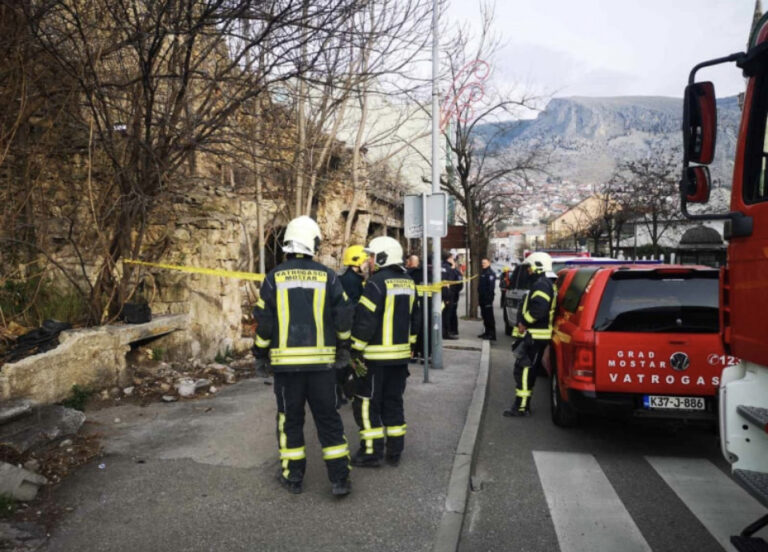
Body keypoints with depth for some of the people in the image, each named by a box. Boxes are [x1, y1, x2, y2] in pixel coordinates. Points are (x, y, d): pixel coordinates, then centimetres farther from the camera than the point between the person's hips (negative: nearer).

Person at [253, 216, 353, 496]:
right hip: (321, 360, 1)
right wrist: (343, 348, 16)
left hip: (286, 361, 0)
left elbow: (263, 321, -2)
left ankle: (293, 476, 19)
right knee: (328, 418, 8)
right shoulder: (327, 276, -2)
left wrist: (261, 355, 10)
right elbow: (343, 317, 1)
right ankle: (339, 479, 9)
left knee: (290, 418, 11)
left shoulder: (275, 277, -3)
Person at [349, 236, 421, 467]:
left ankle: (371, 452, 5)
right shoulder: (408, 283, 9)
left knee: (367, 403, 3)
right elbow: (415, 319, 15)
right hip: (400, 355, 8)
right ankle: (394, 451, 20)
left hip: (376, 355, -7)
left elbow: (364, 321, -19)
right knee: (394, 401, 15)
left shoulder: (376, 282, -15)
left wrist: (356, 351, -13)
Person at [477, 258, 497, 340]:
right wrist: (480, 295, 16)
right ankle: (487, 332, 21)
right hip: (482, 297, 10)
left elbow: (491, 287, -18)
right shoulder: (482, 272, 18)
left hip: (487, 297, -10)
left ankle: (492, 334, -7)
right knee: (484, 315, 13)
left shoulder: (490, 273, -12)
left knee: (489, 316, -8)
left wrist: (490, 297, -23)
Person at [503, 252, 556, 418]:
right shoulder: (539, 284, 20)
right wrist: (524, 324, 14)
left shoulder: (541, 285, -15)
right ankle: (522, 404, 22)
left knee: (524, 369, -10)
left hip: (534, 336, -11)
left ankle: (521, 406, -9)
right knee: (527, 370, 15)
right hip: (534, 335, 11)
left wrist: (524, 323, -19)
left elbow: (538, 309, -29)